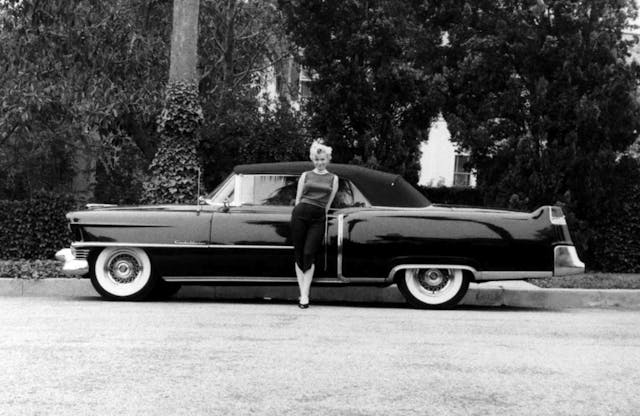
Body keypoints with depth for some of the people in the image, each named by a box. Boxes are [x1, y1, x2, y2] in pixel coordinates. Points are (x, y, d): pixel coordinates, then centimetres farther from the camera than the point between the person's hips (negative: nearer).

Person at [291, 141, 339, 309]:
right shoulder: (305, 175, 12)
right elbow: (298, 198, 14)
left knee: (309, 254, -9)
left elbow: (328, 203, 12)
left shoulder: (333, 178, 12)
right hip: (301, 213, 1)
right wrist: (298, 213, 10)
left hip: (318, 218, -1)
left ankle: (305, 295, -7)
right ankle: (302, 292, 5)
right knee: (299, 254, -1)